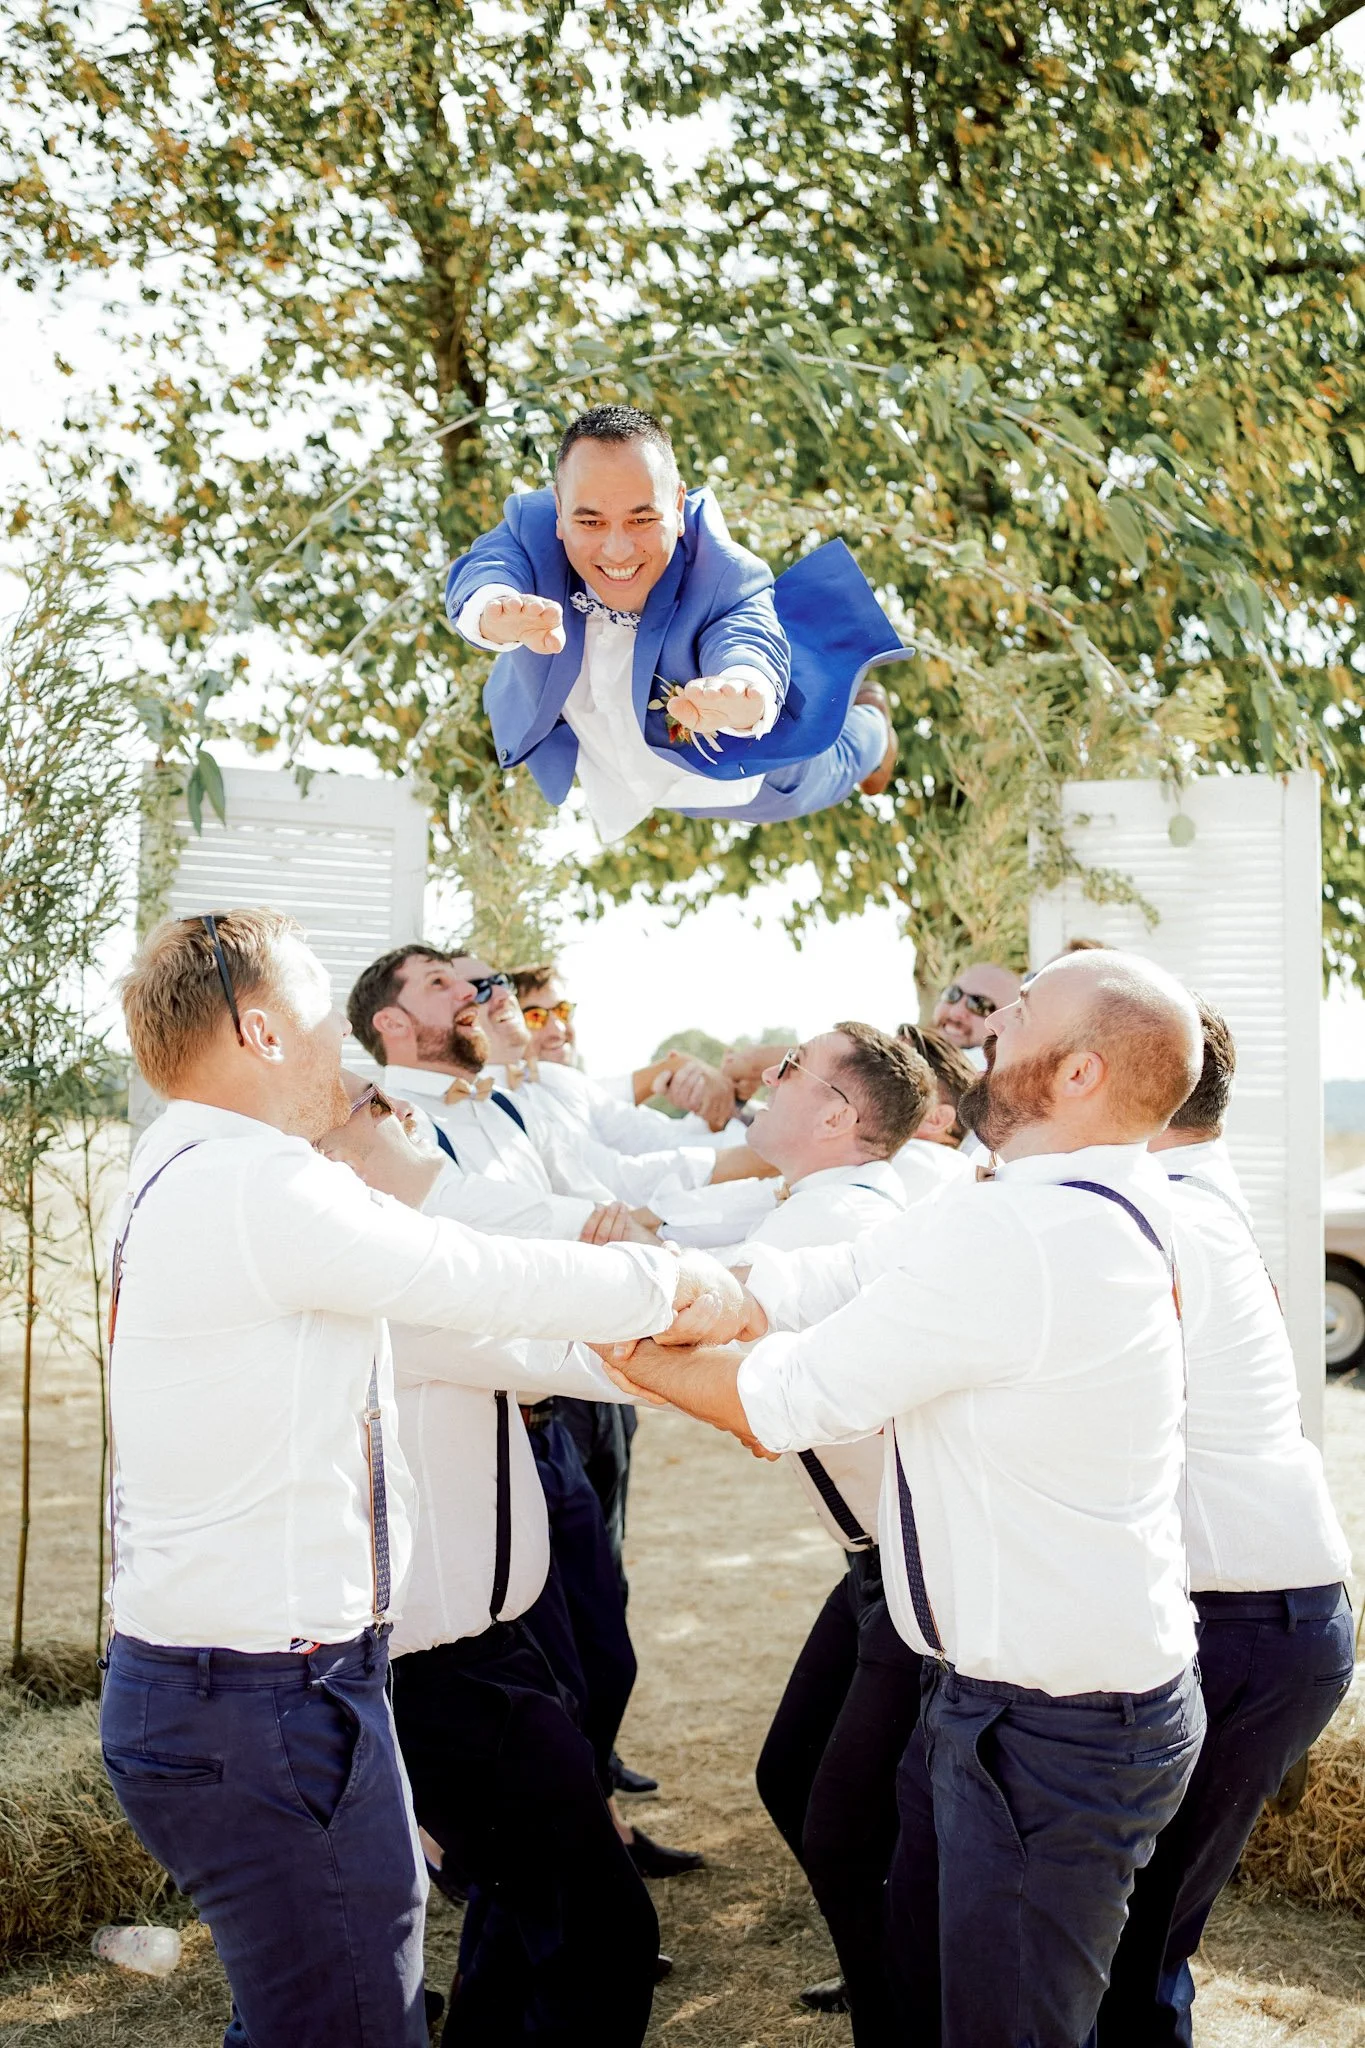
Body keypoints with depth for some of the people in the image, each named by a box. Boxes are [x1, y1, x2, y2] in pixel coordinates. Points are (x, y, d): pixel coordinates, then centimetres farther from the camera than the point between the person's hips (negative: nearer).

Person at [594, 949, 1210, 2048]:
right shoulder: (1065, 1206, 4)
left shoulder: (1016, 1238, -29)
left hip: (1058, 1737, -9)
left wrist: (634, 1359, -2)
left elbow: (789, 1400, -18)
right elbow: (794, 1287, 2)